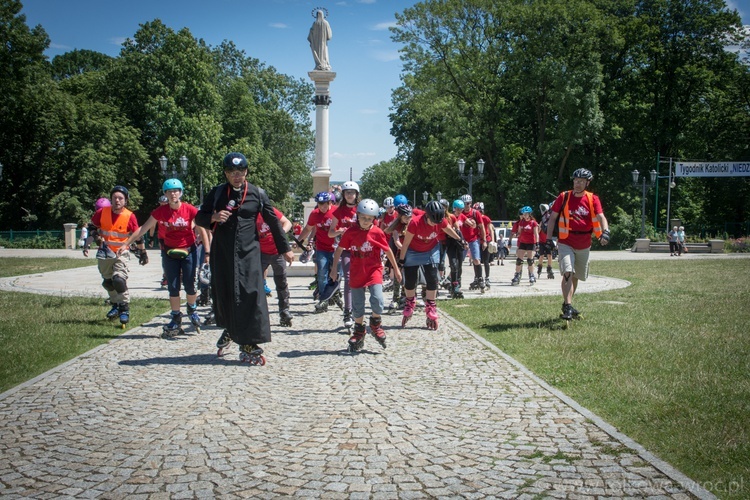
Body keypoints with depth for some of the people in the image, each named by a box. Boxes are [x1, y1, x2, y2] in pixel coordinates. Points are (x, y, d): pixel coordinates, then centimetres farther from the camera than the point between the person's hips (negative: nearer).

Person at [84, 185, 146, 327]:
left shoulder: (130, 216, -13)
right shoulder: (102, 212, -6)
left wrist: (142, 252, 4)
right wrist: (87, 245, 5)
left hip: (121, 253, -4)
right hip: (104, 252, 4)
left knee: (119, 279, -22)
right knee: (107, 282, 14)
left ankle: (125, 308, -10)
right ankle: (115, 305, 35)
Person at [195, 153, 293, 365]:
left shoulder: (257, 194, 3)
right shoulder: (217, 193, 6)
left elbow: (273, 221, 9)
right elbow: (199, 218, 11)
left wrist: (285, 249, 11)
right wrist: (213, 217, -12)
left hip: (248, 252, -2)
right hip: (222, 251, 2)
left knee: (250, 295, -10)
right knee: (223, 294, 8)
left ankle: (249, 345, -7)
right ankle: (230, 329, 36)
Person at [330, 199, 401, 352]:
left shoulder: (377, 232, -5)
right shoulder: (350, 232, -4)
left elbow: (388, 251, 5)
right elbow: (339, 249, 5)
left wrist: (396, 269, 11)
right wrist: (334, 268, 4)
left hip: (374, 269, -1)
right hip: (356, 272, 1)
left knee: (377, 300, -19)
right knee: (357, 305, 7)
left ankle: (375, 324, 10)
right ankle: (359, 333, 26)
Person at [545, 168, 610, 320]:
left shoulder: (593, 199, 1)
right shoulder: (563, 197, -2)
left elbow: (601, 217, -9)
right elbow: (552, 218, 3)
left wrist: (605, 231, -29)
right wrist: (548, 239, -3)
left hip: (584, 246, 3)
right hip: (566, 243, -3)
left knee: (576, 277, 15)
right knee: (568, 273, -21)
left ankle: (568, 305, 33)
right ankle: (568, 307, -21)